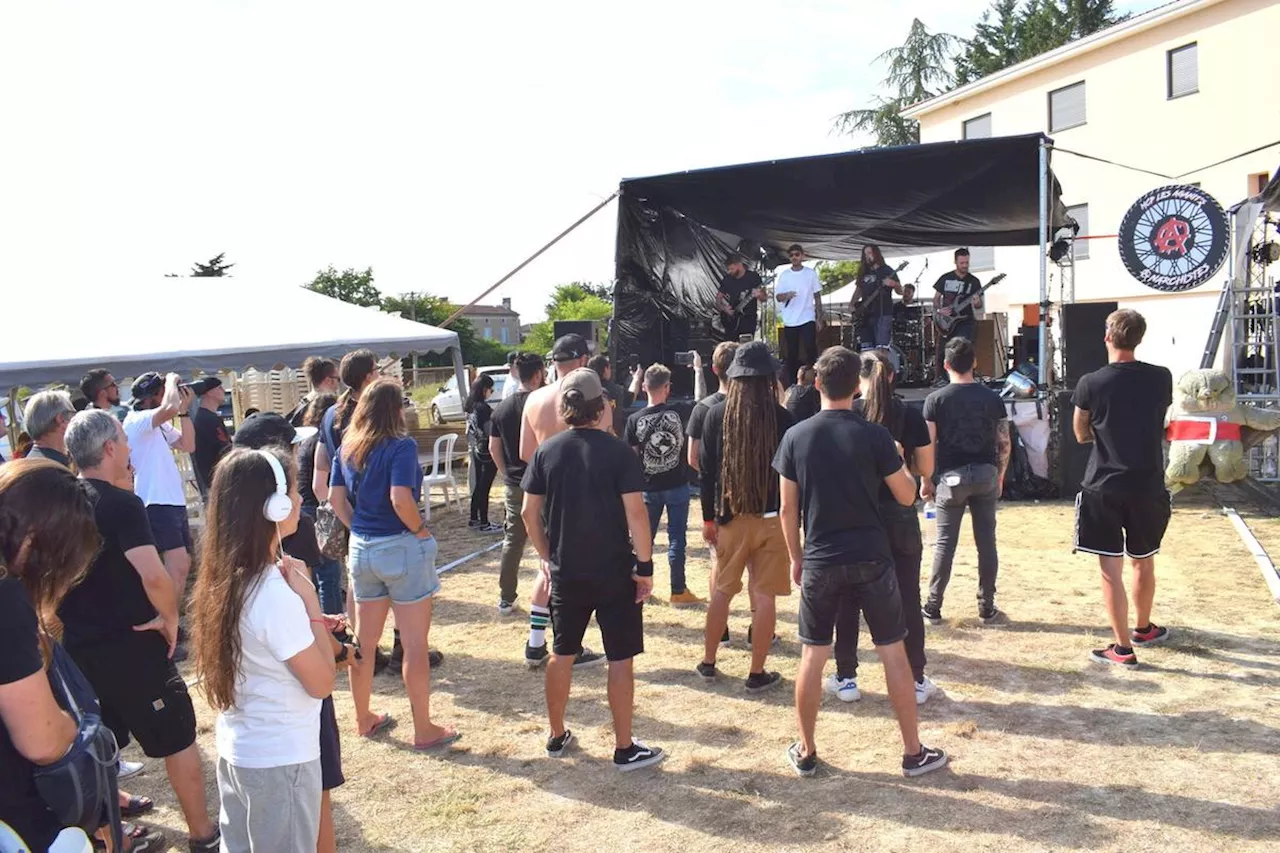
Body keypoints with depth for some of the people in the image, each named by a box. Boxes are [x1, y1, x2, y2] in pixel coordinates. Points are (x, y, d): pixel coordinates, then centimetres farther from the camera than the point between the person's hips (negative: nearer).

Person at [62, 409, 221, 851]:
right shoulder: (121, 503, -21)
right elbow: (154, 577, -33)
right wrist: (169, 618, -16)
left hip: (78, 646, 7)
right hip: (130, 646, -7)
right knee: (179, 740, 9)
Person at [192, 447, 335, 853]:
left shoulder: (225, 577, -1)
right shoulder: (274, 593, -27)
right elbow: (322, 683, -17)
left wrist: (309, 626, -1)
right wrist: (309, 600, -16)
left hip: (235, 750, 8)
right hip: (280, 761, -8)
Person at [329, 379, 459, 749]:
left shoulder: (347, 448, 5)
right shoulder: (401, 446, -16)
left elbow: (336, 497, 7)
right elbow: (401, 499, -26)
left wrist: (358, 528, 13)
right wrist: (421, 529, -11)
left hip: (362, 548, 7)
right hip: (402, 548, -7)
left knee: (364, 641, 18)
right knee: (414, 644, 4)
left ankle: (364, 719, 33)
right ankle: (424, 730, 13)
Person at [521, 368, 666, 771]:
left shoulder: (546, 451, -1)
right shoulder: (617, 451, -12)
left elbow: (529, 512, 2)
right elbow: (635, 513, -17)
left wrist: (546, 556, 14)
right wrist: (645, 565, -9)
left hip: (565, 571, 4)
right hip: (614, 572, -4)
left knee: (562, 653, 18)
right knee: (620, 659, 7)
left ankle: (557, 736, 31)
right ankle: (624, 748, 15)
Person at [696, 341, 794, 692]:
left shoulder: (717, 414, -2)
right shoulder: (781, 416, -8)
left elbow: (706, 470, 0)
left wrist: (708, 517, 8)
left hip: (729, 516, 2)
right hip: (770, 517, -2)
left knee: (722, 592, 16)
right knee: (765, 596, 5)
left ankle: (708, 663, 25)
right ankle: (757, 673, 11)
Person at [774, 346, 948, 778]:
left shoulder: (795, 437, -2)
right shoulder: (874, 435, -8)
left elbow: (788, 508, 1)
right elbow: (907, 496, 0)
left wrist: (795, 558, 13)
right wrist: (900, 464, 19)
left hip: (820, 561, 1)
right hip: (871, 559, -1)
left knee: (812, 657, 11)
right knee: (893, 654, 11)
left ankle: (806, 753, 21)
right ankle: (913, 752, 20)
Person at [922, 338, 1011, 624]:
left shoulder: (936, 399, -6)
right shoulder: (992, 398, 2)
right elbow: (1004, 444, 3)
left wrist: (926, 480, 2)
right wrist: (1000, 477, 15)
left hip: (952, 476, -2)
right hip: (985, 475, 2)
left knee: (945, 543, 5)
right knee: (986, 542, 8)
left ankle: (933, 608, 10)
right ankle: (987, 608, 15)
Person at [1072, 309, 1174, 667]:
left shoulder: (1090, 383, -9)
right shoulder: (1161, 378, -2)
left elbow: (1082, 435, 2)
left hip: (1103, 488, -3)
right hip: (1148, 487, 3)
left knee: (1111, 568, 3)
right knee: (1143, 562, 21)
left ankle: (1123, 647, 6)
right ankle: (1143, 629, 39)